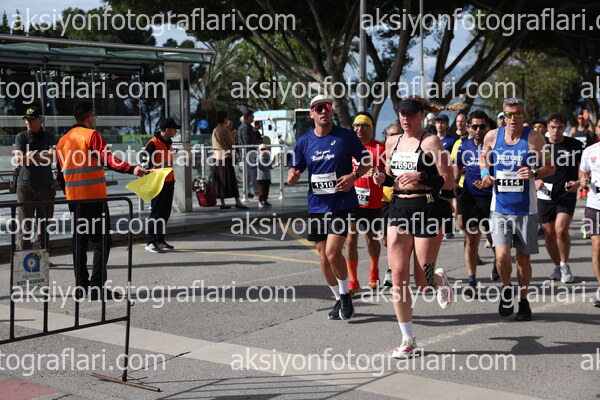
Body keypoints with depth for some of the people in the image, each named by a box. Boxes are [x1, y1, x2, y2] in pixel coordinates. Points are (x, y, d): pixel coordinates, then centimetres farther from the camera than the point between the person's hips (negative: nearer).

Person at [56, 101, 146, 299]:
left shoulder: (63, 140, 13)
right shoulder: (92, 135, -7)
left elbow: (61, 172, 16)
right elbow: (107, 158, -23)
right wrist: (131, 169, -35)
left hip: (73, 197, 7)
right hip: (94, 197, -7)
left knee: (79, 240, 13)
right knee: (102, 240, -4)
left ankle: (81, 286, 14)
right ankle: (97, 287, -10)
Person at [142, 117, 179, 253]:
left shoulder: (168, 142, 15)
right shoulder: (153, 144, -13)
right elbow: (146, 163, -14)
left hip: (169, 182, 9)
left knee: (165, 212, 10)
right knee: (156, 212, -7)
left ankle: (160, 240, 18)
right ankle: (151, 242, -2)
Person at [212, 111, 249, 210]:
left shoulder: (215, 130, 9)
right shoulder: (225, 130, -12)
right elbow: (231, 143, -9)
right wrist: (233, 136, 10)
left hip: (217, 157, 7)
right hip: (226, 156, -7)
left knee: (220, 180, 6)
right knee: (231, 180, -6)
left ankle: (222, 203, 6)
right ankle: (237, 201, -7)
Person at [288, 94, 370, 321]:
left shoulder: (346, 137, -3)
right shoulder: (304, 141, 5)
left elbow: (366, 160, 7)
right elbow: (295, 168, 12)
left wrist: (354, 176, -12)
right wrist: (292, 177, -12)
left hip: (342, 204, -4)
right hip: (316, 206, 4)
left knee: (333, 252, -16)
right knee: (324, 258, 8)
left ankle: (345, 295, 8)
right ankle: (339, 300, 27)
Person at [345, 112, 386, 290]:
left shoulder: (380, 148, -2)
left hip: (373, 202, -1)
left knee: (371, 238, 15)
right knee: (351, 238, -8)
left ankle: (374, 272, 39)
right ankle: (353, 281, -3)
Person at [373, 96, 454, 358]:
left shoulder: (430, 141, -5)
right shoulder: (392, 143, 12)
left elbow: (448, 183, -8)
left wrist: (421, 177, -22)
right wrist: (383, 179, 2)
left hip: (427, 209, -5)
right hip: (398, 209, 5)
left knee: (422, 282, -2)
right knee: (398, 275, -5)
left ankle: (440, 280, 38)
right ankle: (408, 340, 6)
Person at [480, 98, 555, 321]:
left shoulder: (534, 138, -5)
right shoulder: (492, 137, 2)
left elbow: (550, 167, 0)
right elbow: (483, 158, 20)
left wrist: (534, 173, -20)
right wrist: (485, 174, 1)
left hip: (526, 209, -1)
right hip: (500, 208, 1)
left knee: (523, 258, 8)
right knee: (502, 256, -14)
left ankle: (523, 300, 29)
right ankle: (507, 289, 16)